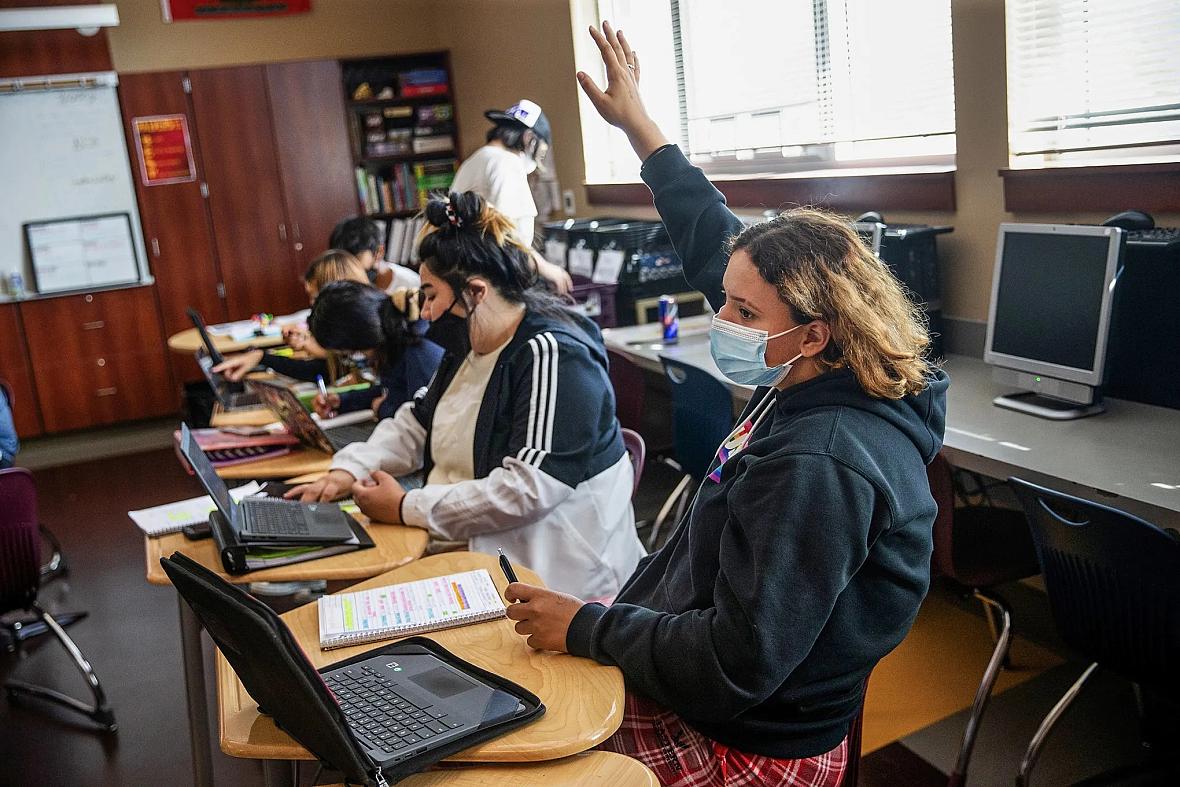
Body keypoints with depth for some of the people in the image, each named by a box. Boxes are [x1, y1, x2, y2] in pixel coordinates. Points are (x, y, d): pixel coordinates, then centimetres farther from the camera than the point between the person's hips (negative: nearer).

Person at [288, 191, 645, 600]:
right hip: (467, 548, 9)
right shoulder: (469, 348, 11)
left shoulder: (553, 357, -19)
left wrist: (407, 508, -19)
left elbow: (530, 488, -26)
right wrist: (349, 470, 4)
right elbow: (416, 423, 21)